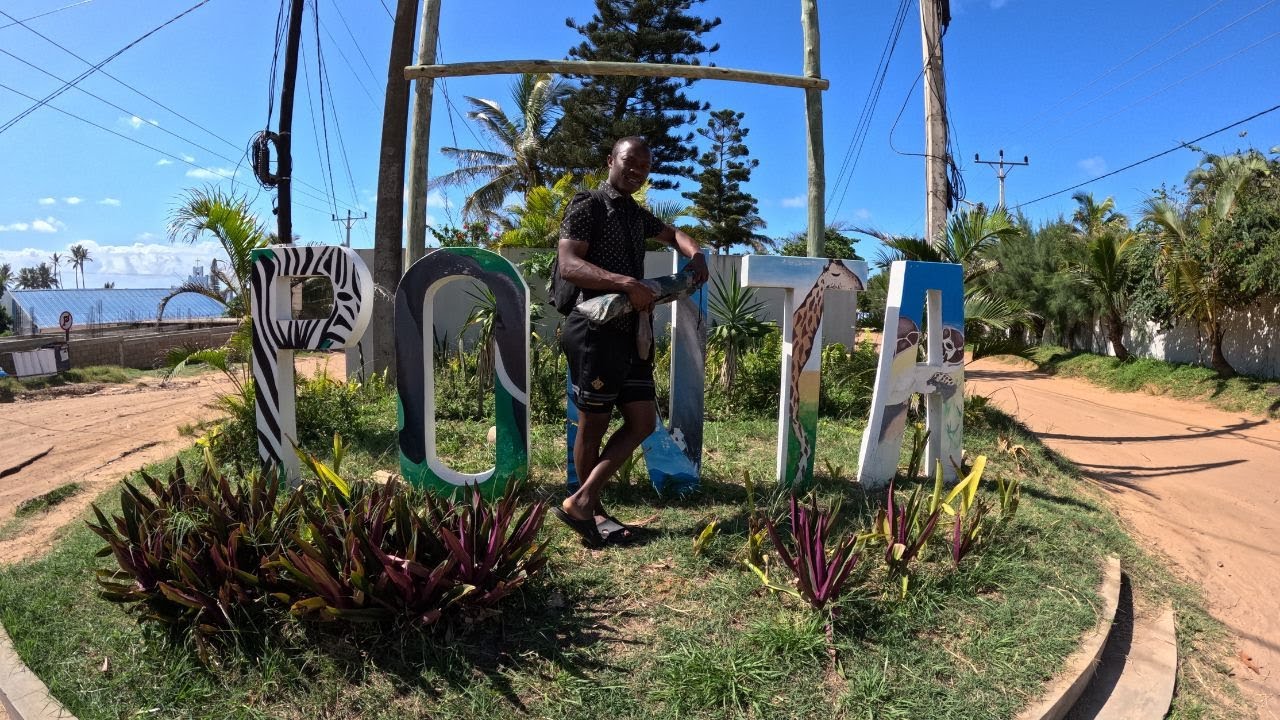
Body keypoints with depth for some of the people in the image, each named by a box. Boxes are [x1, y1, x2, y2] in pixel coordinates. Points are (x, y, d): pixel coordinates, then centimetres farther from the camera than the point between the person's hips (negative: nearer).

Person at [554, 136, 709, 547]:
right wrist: (626, 283, -27)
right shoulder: (587, 206, -4)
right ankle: (594, 512, 16)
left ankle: (581, 502, 11)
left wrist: (695, 254, 14)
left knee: (642, 423, 6)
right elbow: (567, 265, -18)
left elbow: (672, 234, 37)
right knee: (593, 425, 2)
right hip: (596, 331, -8)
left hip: (631, 333, 9)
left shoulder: (637, 215, 20)